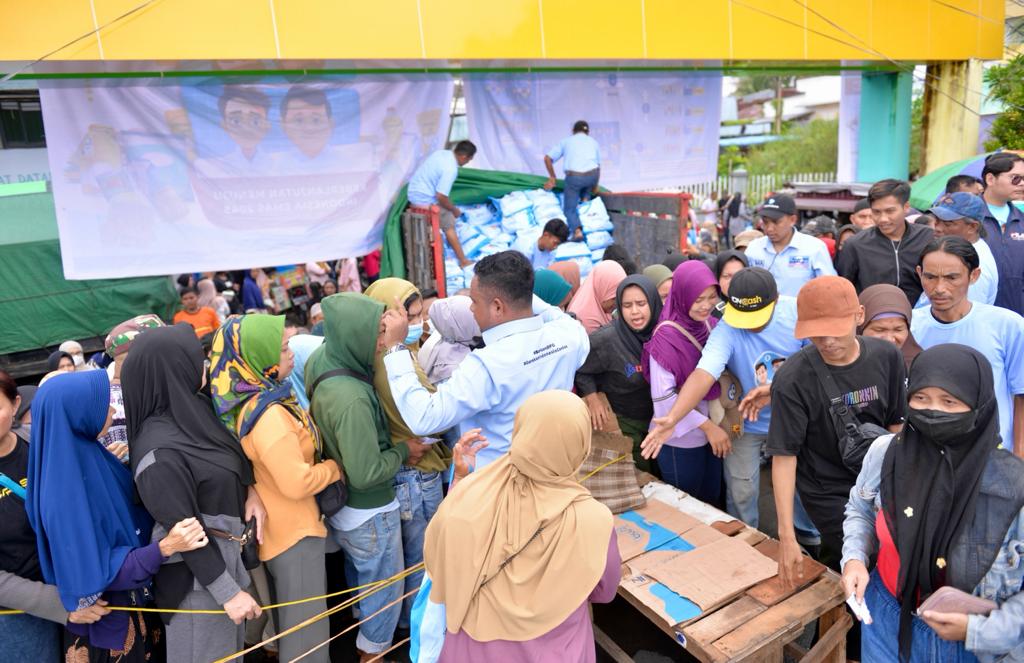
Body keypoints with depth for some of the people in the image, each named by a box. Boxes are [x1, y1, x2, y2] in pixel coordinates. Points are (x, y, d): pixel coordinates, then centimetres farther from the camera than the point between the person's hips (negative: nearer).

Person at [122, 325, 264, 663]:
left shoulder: (193, 408, -6)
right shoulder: (161, 451, -29)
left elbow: (235, 457, 11)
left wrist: (251, 490, -5)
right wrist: (228, 592, -18)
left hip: (226, 548, 8)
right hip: (195, 572, -7)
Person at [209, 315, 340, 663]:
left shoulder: (245, 402, -2)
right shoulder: (269, 415, -30)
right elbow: (297, 483, -28)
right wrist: (334, 467, -14)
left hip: (277, 526, 9)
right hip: (294, 531, -9)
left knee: (287, 617, 28)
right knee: (306, 623, 9)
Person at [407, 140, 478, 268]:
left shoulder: (442, 153, 2)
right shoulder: (451, 169, -26)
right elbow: (441, 196, -27)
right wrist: (454, 210, -10)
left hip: (414, 191, 9)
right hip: (424, 199, -9)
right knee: (449, 226, 2)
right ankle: (463, 261, 9)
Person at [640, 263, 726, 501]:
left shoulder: (712, 326, -2)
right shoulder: (666, 337, -21)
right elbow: (663, 398, -21)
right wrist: (706, 425, -19)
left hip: (712, 433, 6)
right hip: (681, 439, -6)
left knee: (711, 501, 21)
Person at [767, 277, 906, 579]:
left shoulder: (887, 356, -9)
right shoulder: (792, 379, -22)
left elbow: (897, 423, 4)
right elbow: (784, 456, -19)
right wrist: (787, 535, -20)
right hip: (827, 491, -4)